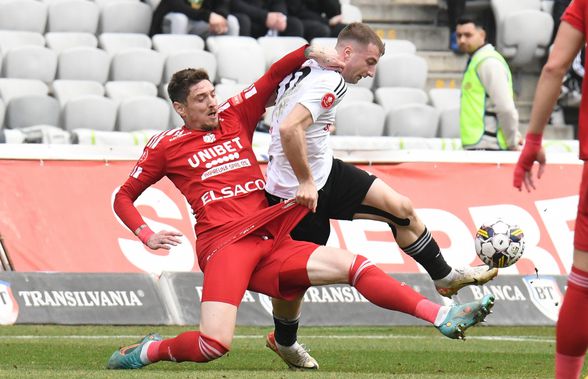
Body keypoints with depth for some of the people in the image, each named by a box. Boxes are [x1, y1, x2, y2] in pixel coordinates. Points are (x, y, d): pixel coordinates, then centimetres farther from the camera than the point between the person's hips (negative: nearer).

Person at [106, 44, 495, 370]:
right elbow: (124, 197, 16)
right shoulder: (166, 145, 8)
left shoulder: (235, 116, 17)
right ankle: (150, 351, 5)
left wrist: (311, 52, -1)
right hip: (223, 245, -5)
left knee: (352, 264, -10)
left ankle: (443, 317, -15)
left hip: (270, 242, 5)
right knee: (214, 344, -24)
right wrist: (146, 234, -2)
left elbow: (275, 76, 18)